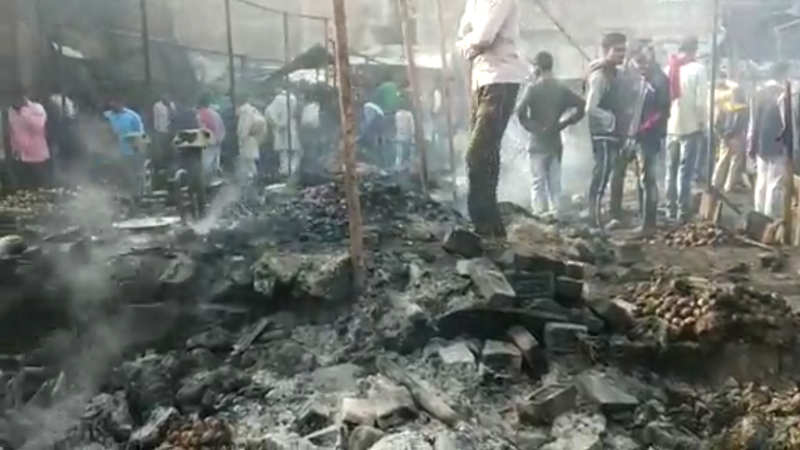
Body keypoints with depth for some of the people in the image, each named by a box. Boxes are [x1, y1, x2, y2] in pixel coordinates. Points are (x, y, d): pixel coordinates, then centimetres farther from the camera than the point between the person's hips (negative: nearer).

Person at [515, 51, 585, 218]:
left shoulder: (533, 88, -9)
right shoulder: (561, 88, 7)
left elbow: (520, 110, -22)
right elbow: (582, 105, 4)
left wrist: (529, 125, -7)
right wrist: (565, 122, 6)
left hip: (538, 142, -5)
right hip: (556, 141, 5)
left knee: (538, 181, -2)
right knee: (555, 181, 10)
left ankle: (539, 214, -6)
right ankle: (554, 213, 9)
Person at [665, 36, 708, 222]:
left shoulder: (669, 68, 7)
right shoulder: (698, 69, -6)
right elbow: (701, 101, -11)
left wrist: (666, 119, 10)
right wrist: (703, 124, -2)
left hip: (671, 126, 5)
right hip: (691, 126, -4)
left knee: (671, 171, 12)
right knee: (685, 172, -3)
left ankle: (671, 211, 14)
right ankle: (682, 213, -4)